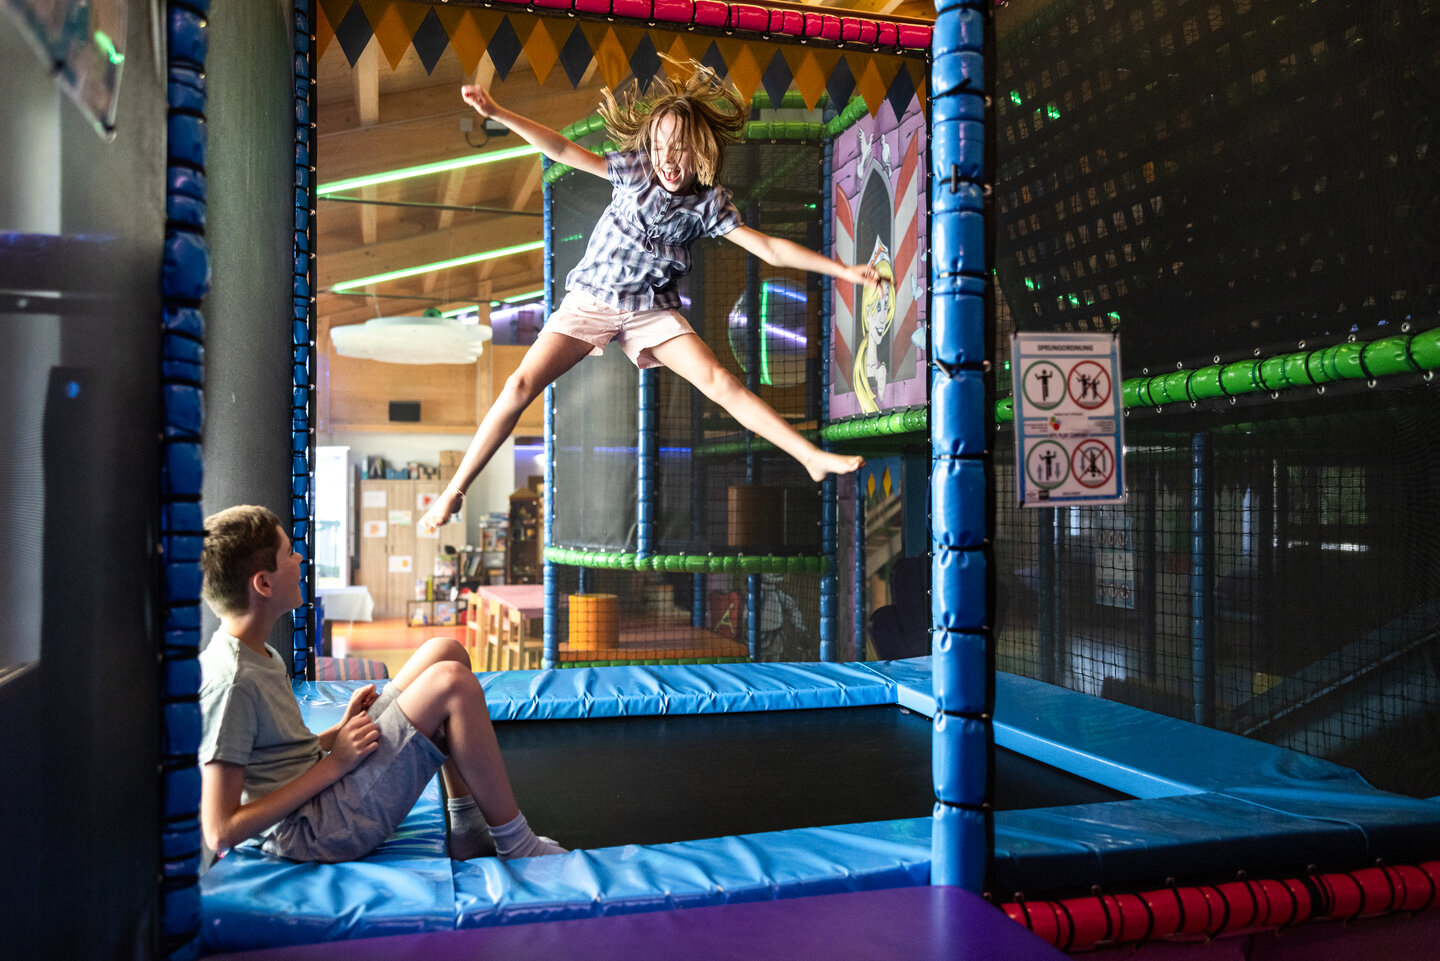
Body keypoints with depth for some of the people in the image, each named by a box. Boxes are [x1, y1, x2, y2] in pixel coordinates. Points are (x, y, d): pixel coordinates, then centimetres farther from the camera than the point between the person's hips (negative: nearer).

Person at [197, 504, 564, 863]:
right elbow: (220, 833, -22)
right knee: (452, 683, -20)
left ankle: (468, 830, 7)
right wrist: (333, 764, -19)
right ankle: (517, 847, -7)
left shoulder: (260, 657, 10)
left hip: (322, 792, 10)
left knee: (446, 652, 5)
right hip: (313, 833, -10)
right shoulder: (230, 683, -20)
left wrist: (340, 731, 2)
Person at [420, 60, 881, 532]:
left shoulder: (709, 203, -2)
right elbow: (563, 150, -5)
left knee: (721, 382, -16)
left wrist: (843, 270, -8)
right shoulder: (635, 168, -2)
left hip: (652, 310, 1)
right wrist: (497, 113, -13)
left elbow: (770, 249, -3)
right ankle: (455, 491, -4)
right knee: (522, 384, -14)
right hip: (591, 298, 0)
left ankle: (813, 457, -13)